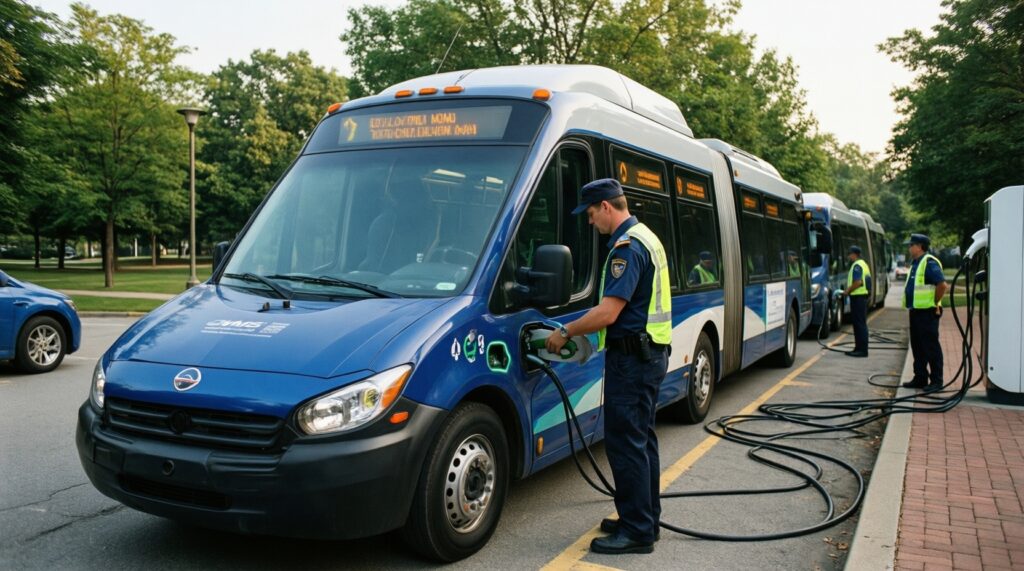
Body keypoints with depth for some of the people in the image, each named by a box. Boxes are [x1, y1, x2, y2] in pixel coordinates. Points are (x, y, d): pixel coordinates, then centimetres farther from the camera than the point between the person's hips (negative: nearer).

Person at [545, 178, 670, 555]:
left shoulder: (627, 247, -18)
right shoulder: (646, 238, 15)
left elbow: (608, 313, -24)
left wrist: (565, 332, -11)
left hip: (631, 358, -11)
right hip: (650, 353, 11)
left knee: (625, 442, -4)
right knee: (641, 439, 17)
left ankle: (637, 531, 3)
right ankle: (645, 518, 27)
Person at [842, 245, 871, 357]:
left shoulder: (857, 265, -14)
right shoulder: (862, 264, 19)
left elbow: (858, 282, -23)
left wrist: (847, 290, -11)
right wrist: (849, 290, 16)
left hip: (858, 297, -11)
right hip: (861, 296, 11)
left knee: (860, 323, -9)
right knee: (859, 323, 13)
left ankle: (862, 349, -8)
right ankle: (859, 348, 18)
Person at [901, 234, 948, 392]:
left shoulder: (929, 263, -15)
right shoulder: (916, 264, 16)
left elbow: (942, 285, -22)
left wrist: (935, 303, -14)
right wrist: (911, 305, 15)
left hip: (927, 312, -10)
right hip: (915, 311, 10)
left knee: (931, 347, -3)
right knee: (917, 347, 13)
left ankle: (936, 381, 3)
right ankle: (920, 378, 21)